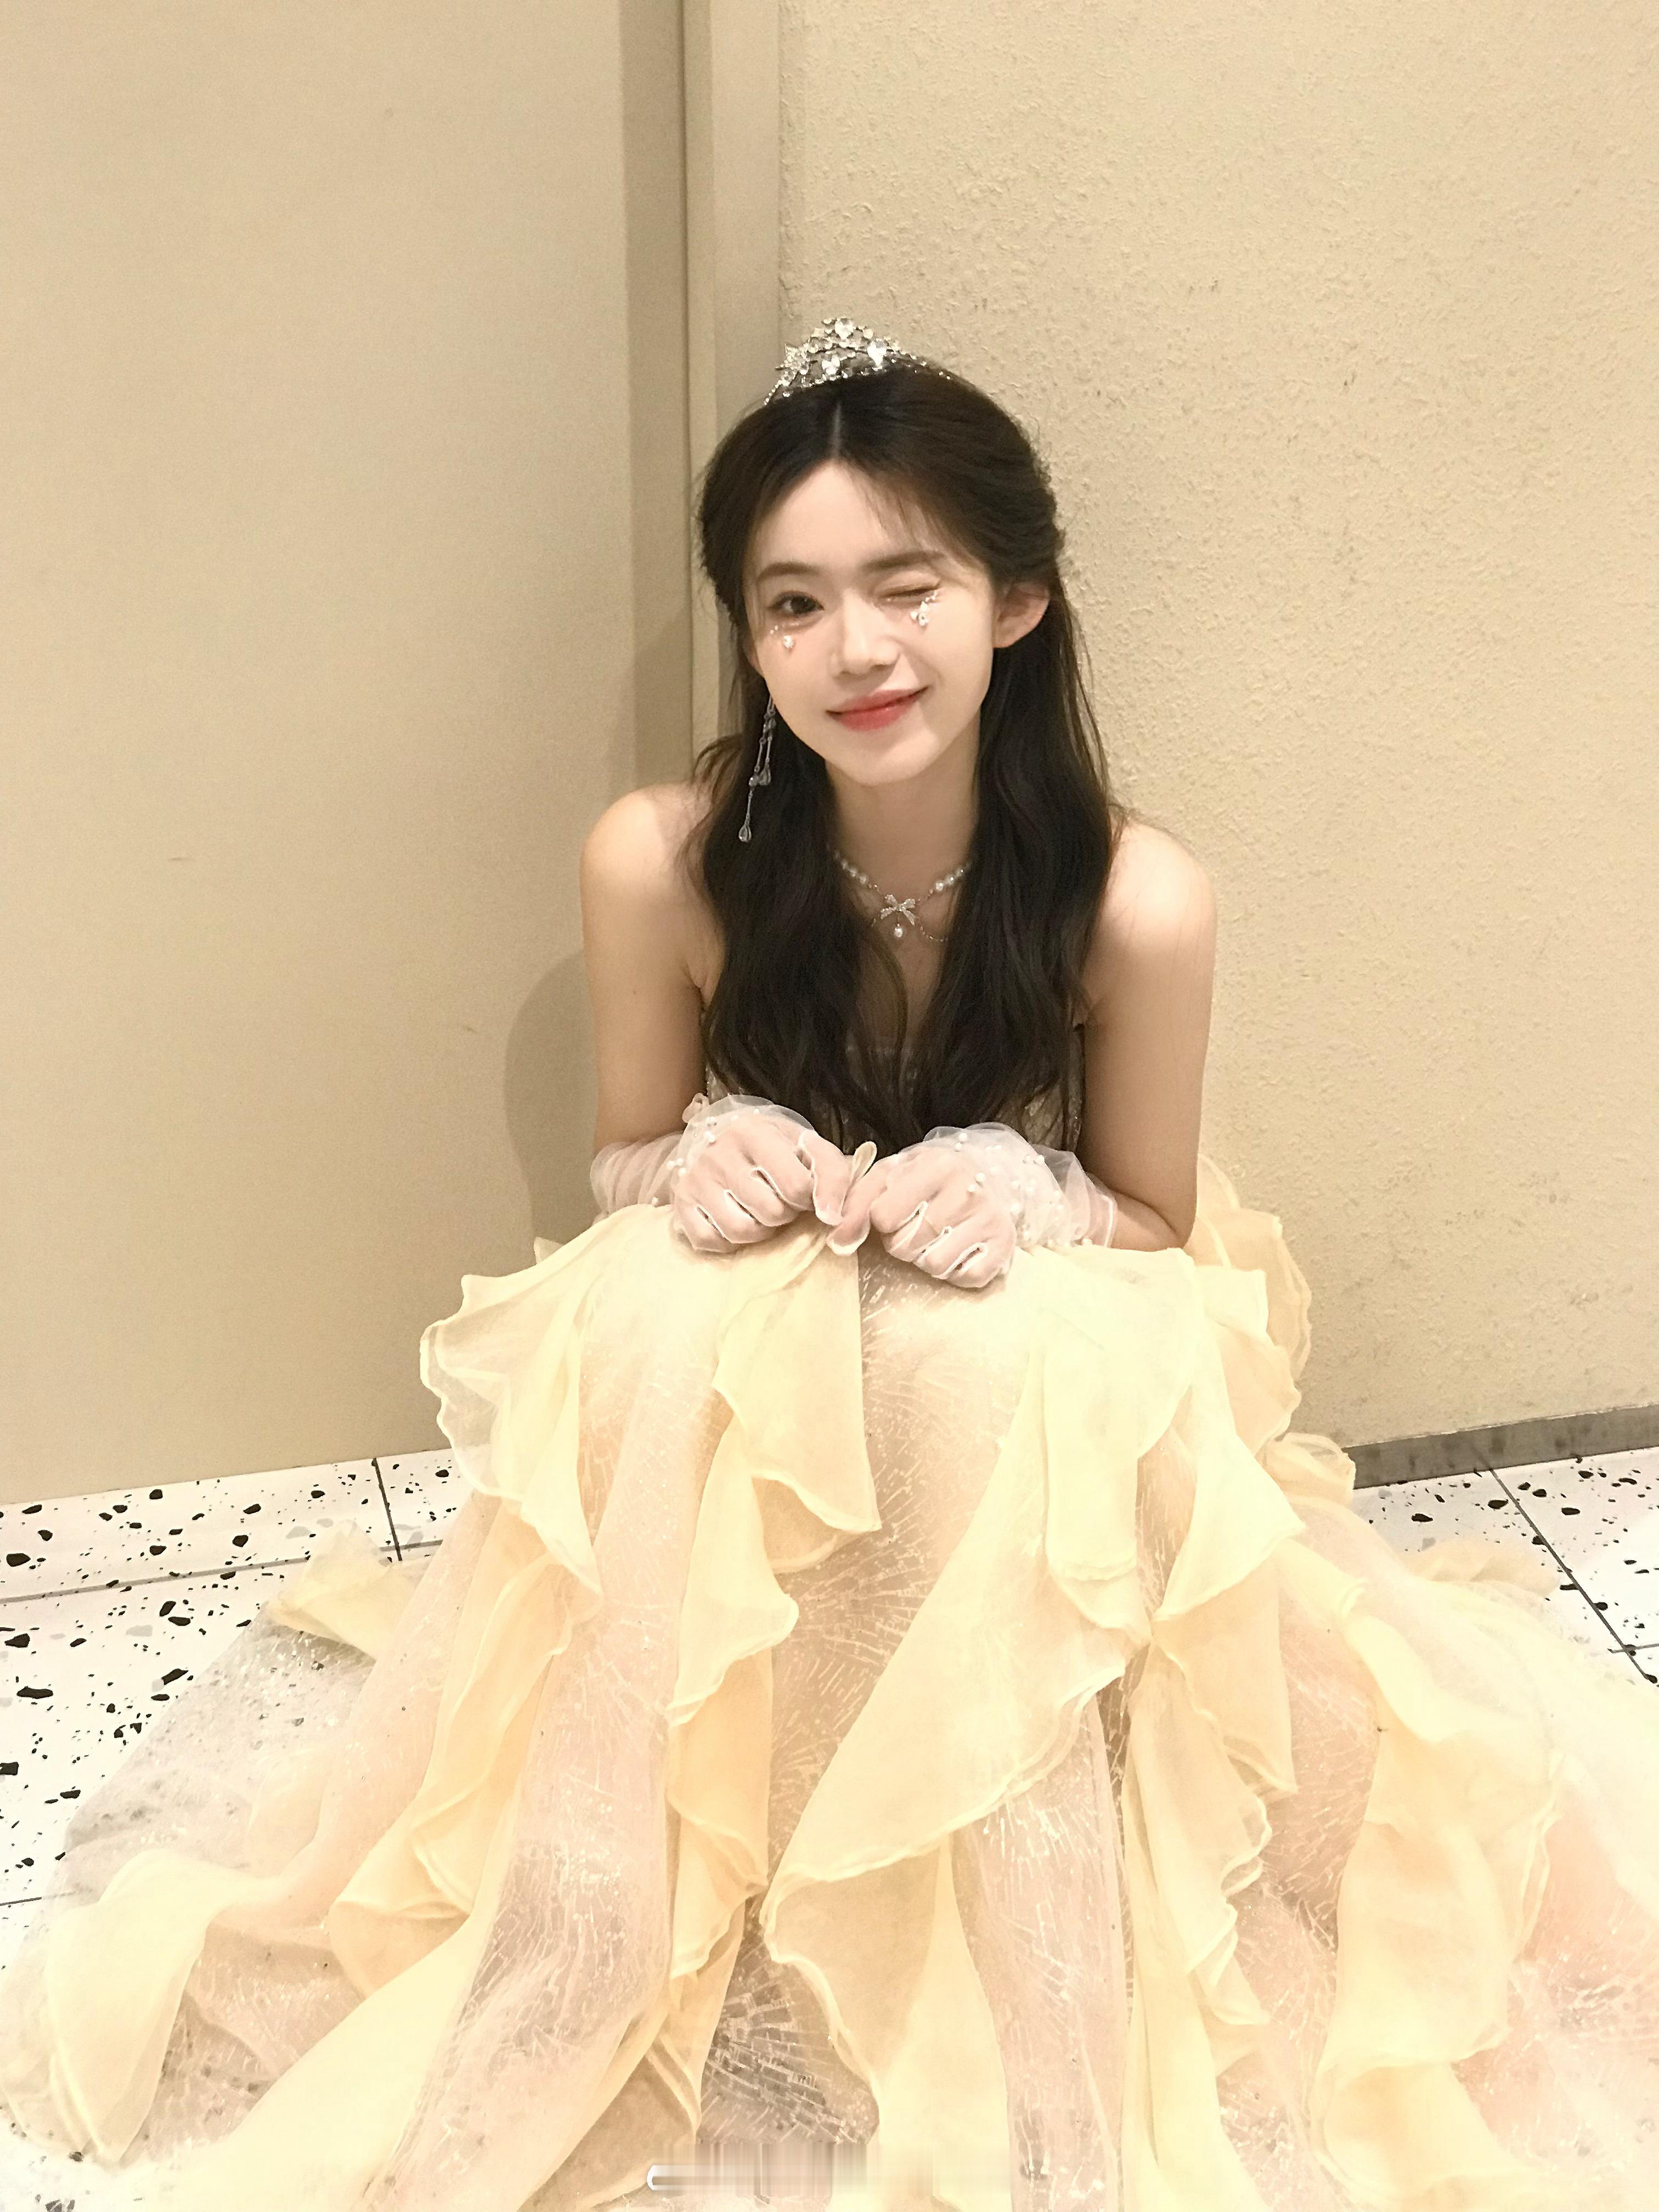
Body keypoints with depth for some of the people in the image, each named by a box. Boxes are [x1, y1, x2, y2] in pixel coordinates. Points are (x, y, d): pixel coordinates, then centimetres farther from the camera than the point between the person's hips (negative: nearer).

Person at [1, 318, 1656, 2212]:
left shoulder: (1136, 898, -21)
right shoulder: (661, 861, -18)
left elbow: (1157, 1225, -5)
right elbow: (624, 1166, -1)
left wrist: (1026, 1200, -27)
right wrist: (698, 1165, -24)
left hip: (1036, 1414, 0)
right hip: (723, 1391, 1)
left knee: (1007, 1362, -35)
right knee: (655, 1316, -32)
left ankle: (1006, 1958, -14)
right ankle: (671, 1917, -14)